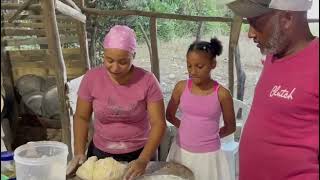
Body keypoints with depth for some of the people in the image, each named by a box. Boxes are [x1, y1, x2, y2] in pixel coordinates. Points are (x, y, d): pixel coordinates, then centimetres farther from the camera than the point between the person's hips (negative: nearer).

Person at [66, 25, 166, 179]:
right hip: (100, 153, 2)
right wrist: (79, 152, -13)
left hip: (139, 153, -1)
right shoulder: (92, 78, -12)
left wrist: (143, 160, -25)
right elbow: (81, 117, -2)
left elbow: (158, 123, -16)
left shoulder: (147, 80, -17)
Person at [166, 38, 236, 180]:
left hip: (208, 155, -2)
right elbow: (170, 115, 10)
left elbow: (230, 127, 2)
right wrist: (187, 129, 6)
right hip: (182, 152, 2)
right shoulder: (181, 87, -5)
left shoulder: (222, 94, -11)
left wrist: (209, 135, 4)